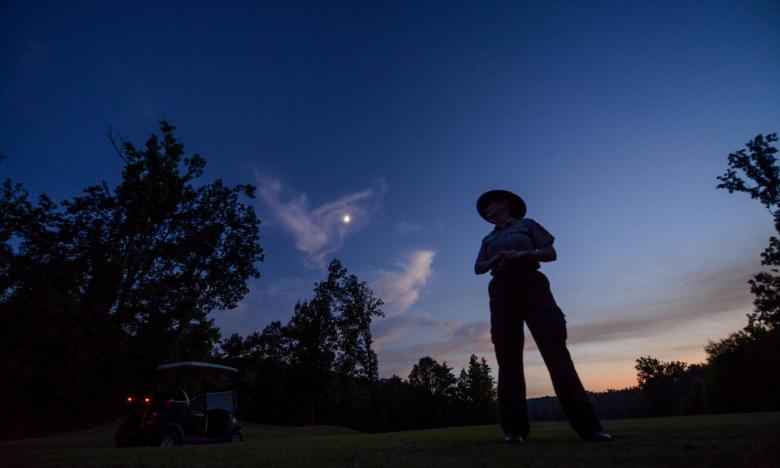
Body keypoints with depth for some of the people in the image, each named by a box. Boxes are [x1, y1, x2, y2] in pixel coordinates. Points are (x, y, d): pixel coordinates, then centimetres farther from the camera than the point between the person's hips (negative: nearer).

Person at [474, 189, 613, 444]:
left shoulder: (527, 224, 16)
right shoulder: (488, 238, 24)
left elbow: (550, 253, 5)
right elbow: (478, 267, 13)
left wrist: (520, 254, -10)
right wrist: (495, 259, -8)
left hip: (531, 284, -3)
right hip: (502, 291, 3)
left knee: (555, 349, -14)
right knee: (508, 357, -6)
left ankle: (587, 423, -14)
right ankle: (515, 428, -6)